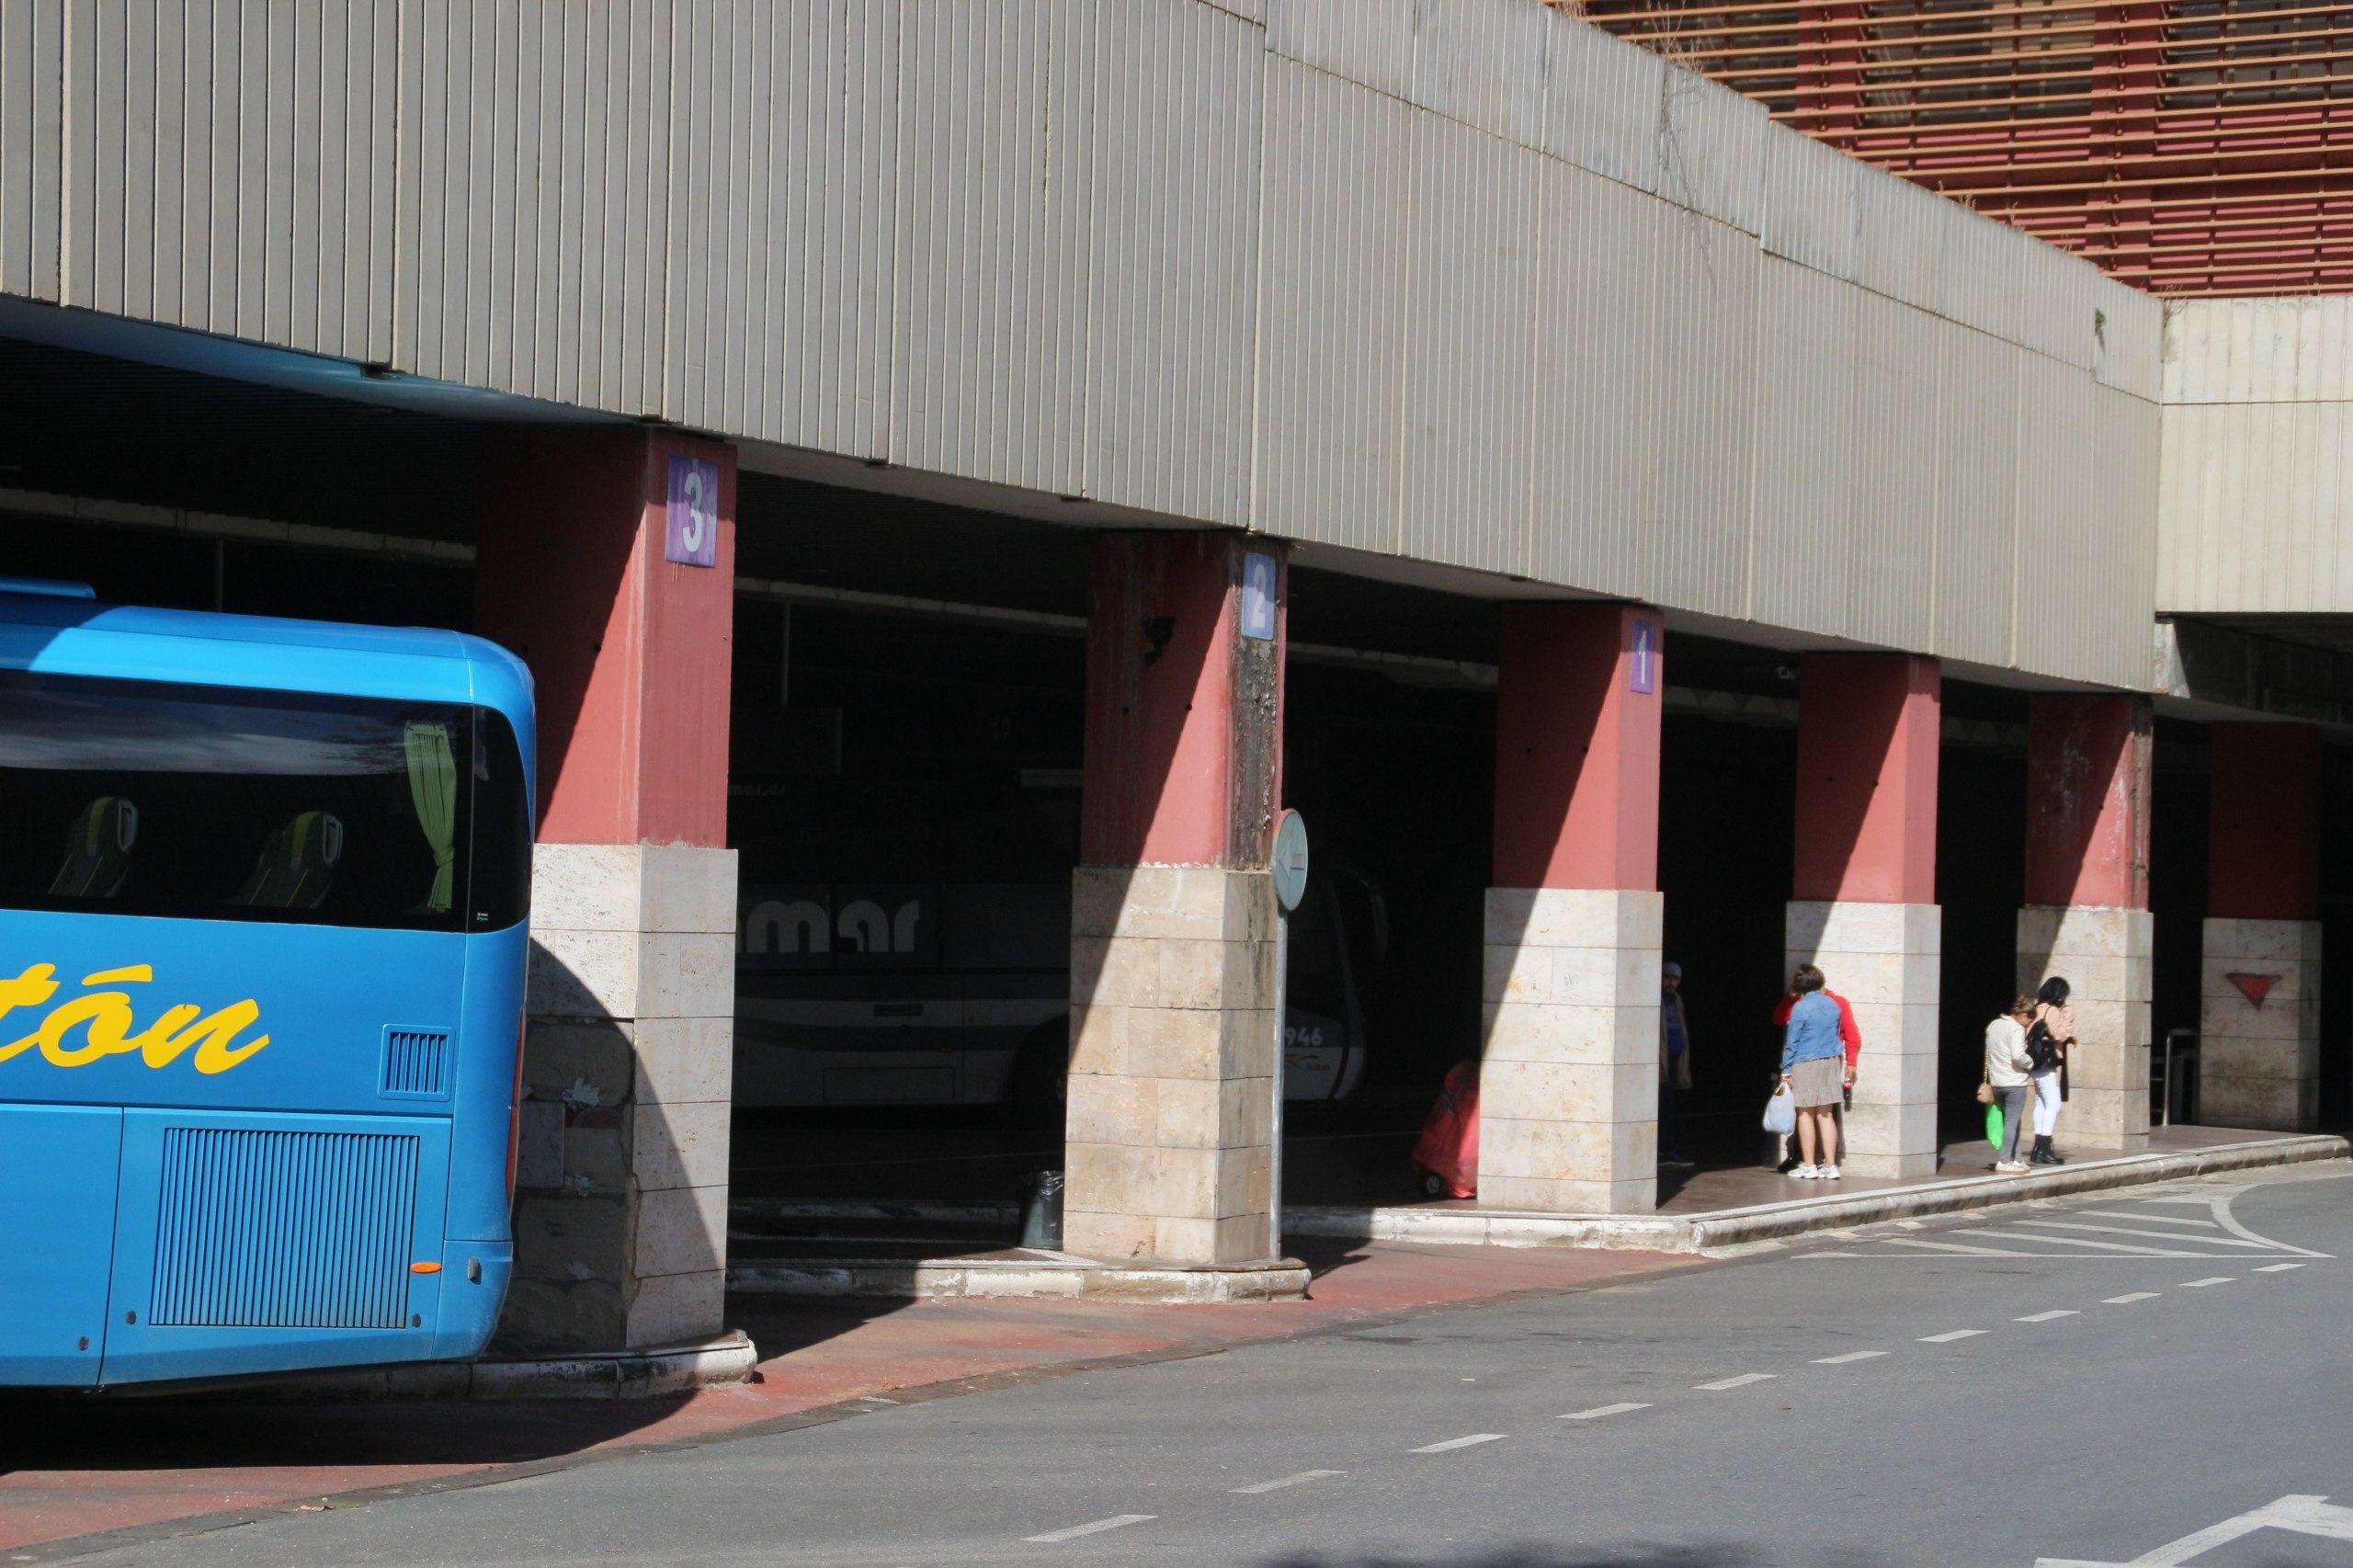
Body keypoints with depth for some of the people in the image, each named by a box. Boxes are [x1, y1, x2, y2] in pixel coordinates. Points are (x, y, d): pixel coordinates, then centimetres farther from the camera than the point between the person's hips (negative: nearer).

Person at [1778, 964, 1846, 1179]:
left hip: (1805, 1064, -5)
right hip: (1831, 1062, 5)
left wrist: (1787, 1071, -3)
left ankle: (1809, 1166, 3)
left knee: (1806, 1114, 2)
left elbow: (1791, 1041, -9)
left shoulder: (1800, 1008, -12)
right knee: (1826, 1114, 7)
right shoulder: (1833, 1005, 5)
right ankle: (1830, 1165, 4)